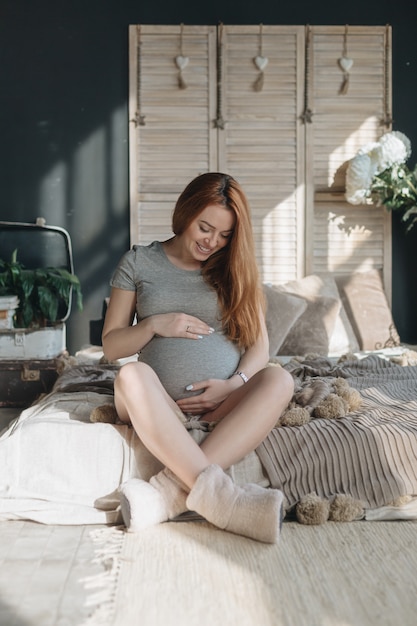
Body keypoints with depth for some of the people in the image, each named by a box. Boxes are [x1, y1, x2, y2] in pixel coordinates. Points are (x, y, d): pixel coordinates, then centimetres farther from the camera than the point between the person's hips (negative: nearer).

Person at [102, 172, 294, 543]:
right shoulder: (139, 263, 9)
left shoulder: (235, 268, 14)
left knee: (279, 380, -30)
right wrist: (154, 324, -10)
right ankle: (218, 492, -45)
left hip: (224, 404, 2)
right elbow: (111, 346, 8)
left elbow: (259, 343, 8)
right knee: (132, 375, -35)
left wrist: (235, 383, -12)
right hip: (160, 406, -1)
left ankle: (170, 490, -39)